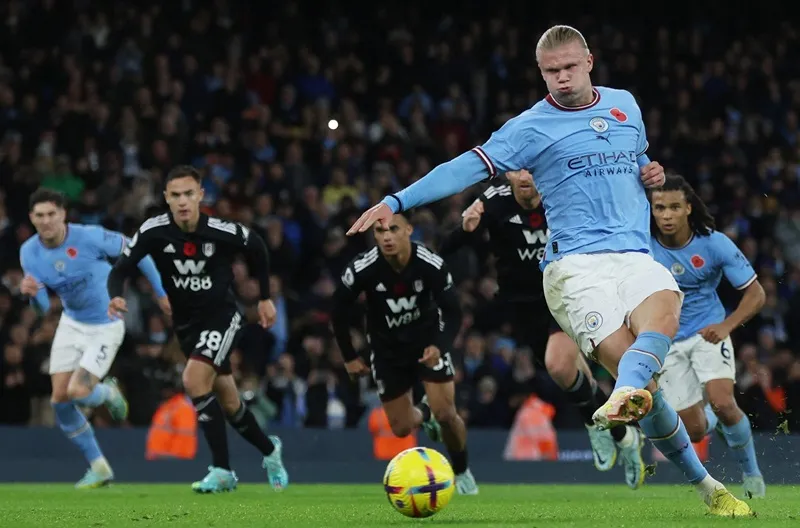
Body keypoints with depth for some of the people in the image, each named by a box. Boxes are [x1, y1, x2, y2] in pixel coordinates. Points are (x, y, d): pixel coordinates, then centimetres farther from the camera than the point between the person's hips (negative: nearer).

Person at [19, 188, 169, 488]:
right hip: (71, 325, 5)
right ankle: (98, 468, 14)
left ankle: (109, 393, 19)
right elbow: (43, 308, -6)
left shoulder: (89, 237, -24)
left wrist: (160, 292, -2)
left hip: (105, 327, -5)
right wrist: (30, 294, -31)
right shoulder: (29, 252, -10)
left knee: (77, 392, -20)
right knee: (59, 399, -2)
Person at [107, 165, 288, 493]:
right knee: (228, 403, 13)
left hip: (221, 315, -4)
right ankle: (269, 450, 40)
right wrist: (116, 297, -37)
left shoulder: (222, 232, -20)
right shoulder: (153, 231, -17)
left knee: (194, 380, -25)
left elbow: (256, 248, 1)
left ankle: (221, 470, -17)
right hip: (186, 322, 4)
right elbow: (121, 269, -15)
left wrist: (265, 298, 8)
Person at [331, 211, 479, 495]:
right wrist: (349, 357, -3)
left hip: (427, 341, -1)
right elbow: (339, 311, -9)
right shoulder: (361, 270, -27)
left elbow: (452, 313, -17)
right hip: (387, 349, 1)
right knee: (401, 428, 5)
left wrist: (440, 347, -35)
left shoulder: (432, 266, -27)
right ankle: (423, 414, 42)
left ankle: (462, 471, 15)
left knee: (446, 414, -14)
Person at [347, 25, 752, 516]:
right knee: (645, 382, -20)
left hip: (636, 256, 3)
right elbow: (470, 167, -2)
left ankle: (627, 394, -55)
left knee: (664, 306, -35)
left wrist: (653, 174, 13)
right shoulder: (532, 126, 4)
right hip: (575, 264, -3)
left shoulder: (625, 104, 20)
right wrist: (396, 201, -12)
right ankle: (705, 485, -22)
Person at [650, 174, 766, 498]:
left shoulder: (714, 243, -16)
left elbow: (755, 293, -10)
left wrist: (726, 326, -25)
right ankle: (711, 419, 41)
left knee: (722, 404, -25)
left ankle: (751, 473, 3)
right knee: (694, 431, 0)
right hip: (667, 342, 1)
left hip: (707, 333, -1)